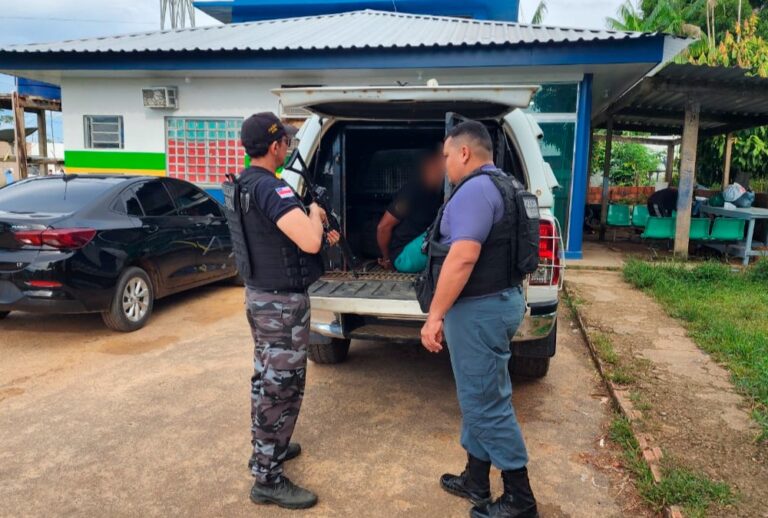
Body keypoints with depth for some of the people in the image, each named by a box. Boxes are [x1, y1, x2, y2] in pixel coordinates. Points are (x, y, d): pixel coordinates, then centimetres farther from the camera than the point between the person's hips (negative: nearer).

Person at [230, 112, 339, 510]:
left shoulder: (244, 185, 9)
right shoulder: (271, 188, -23)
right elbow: (309, 242, -34)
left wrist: (320, 234, 10)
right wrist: (315, 213, -13)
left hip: (259, 293, 10)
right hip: (282, 300, -10)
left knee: (266, 378, 22)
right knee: (282, 387, -1)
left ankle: (266, 447, 39)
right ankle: (268, 480, 11)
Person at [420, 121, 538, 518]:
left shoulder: (474, 189, -18)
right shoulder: (503, 187, 15)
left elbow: (463, 258, -27)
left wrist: (435, 315, -23)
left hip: (480, 308, -11)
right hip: (500, 298, 11)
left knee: (486, 403, 1)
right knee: (479, 397, 19)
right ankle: (476, 481, 32)